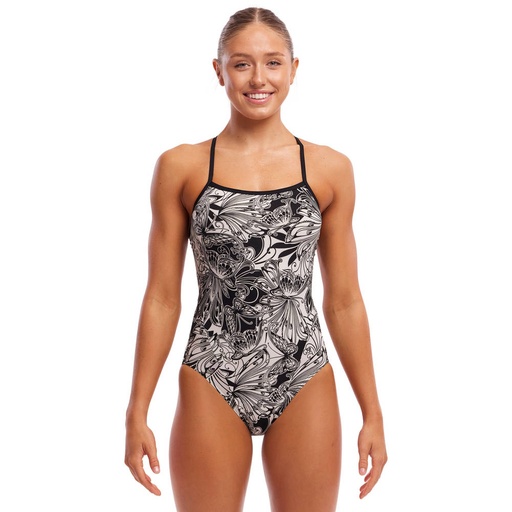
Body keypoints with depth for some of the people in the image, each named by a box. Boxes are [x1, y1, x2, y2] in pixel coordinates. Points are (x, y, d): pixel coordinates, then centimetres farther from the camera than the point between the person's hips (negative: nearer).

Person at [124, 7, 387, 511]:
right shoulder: (180, 167, 0)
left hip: (304, 382, 1)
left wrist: (372, 413, 6)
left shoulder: (330, 169, 2)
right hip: (211, 385, -1)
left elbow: (344, 302, 6)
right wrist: (137, 413, 2)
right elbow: (162, 300, 3)